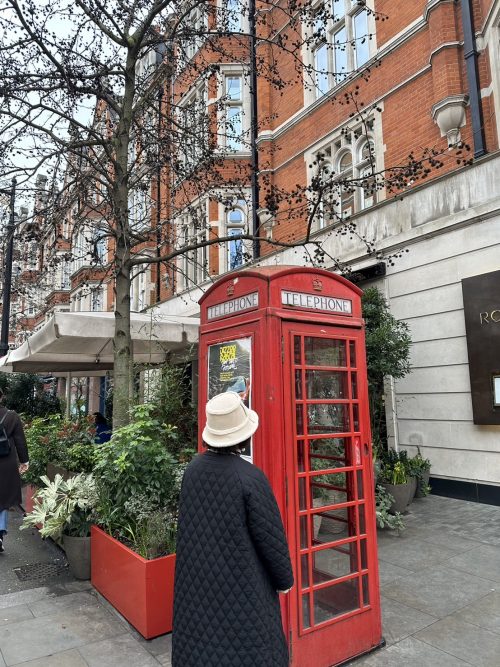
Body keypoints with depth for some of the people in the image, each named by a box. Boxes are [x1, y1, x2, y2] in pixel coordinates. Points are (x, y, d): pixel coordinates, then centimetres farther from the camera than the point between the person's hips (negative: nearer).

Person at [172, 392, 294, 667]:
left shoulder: (193, 468, -10)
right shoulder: (250, 477, -26)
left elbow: (191, 521, 3)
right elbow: (270, 535, -16)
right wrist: (285, 579, 0)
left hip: (199, 576, 5)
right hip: (242, 579, -5)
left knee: (202, 639, 20)